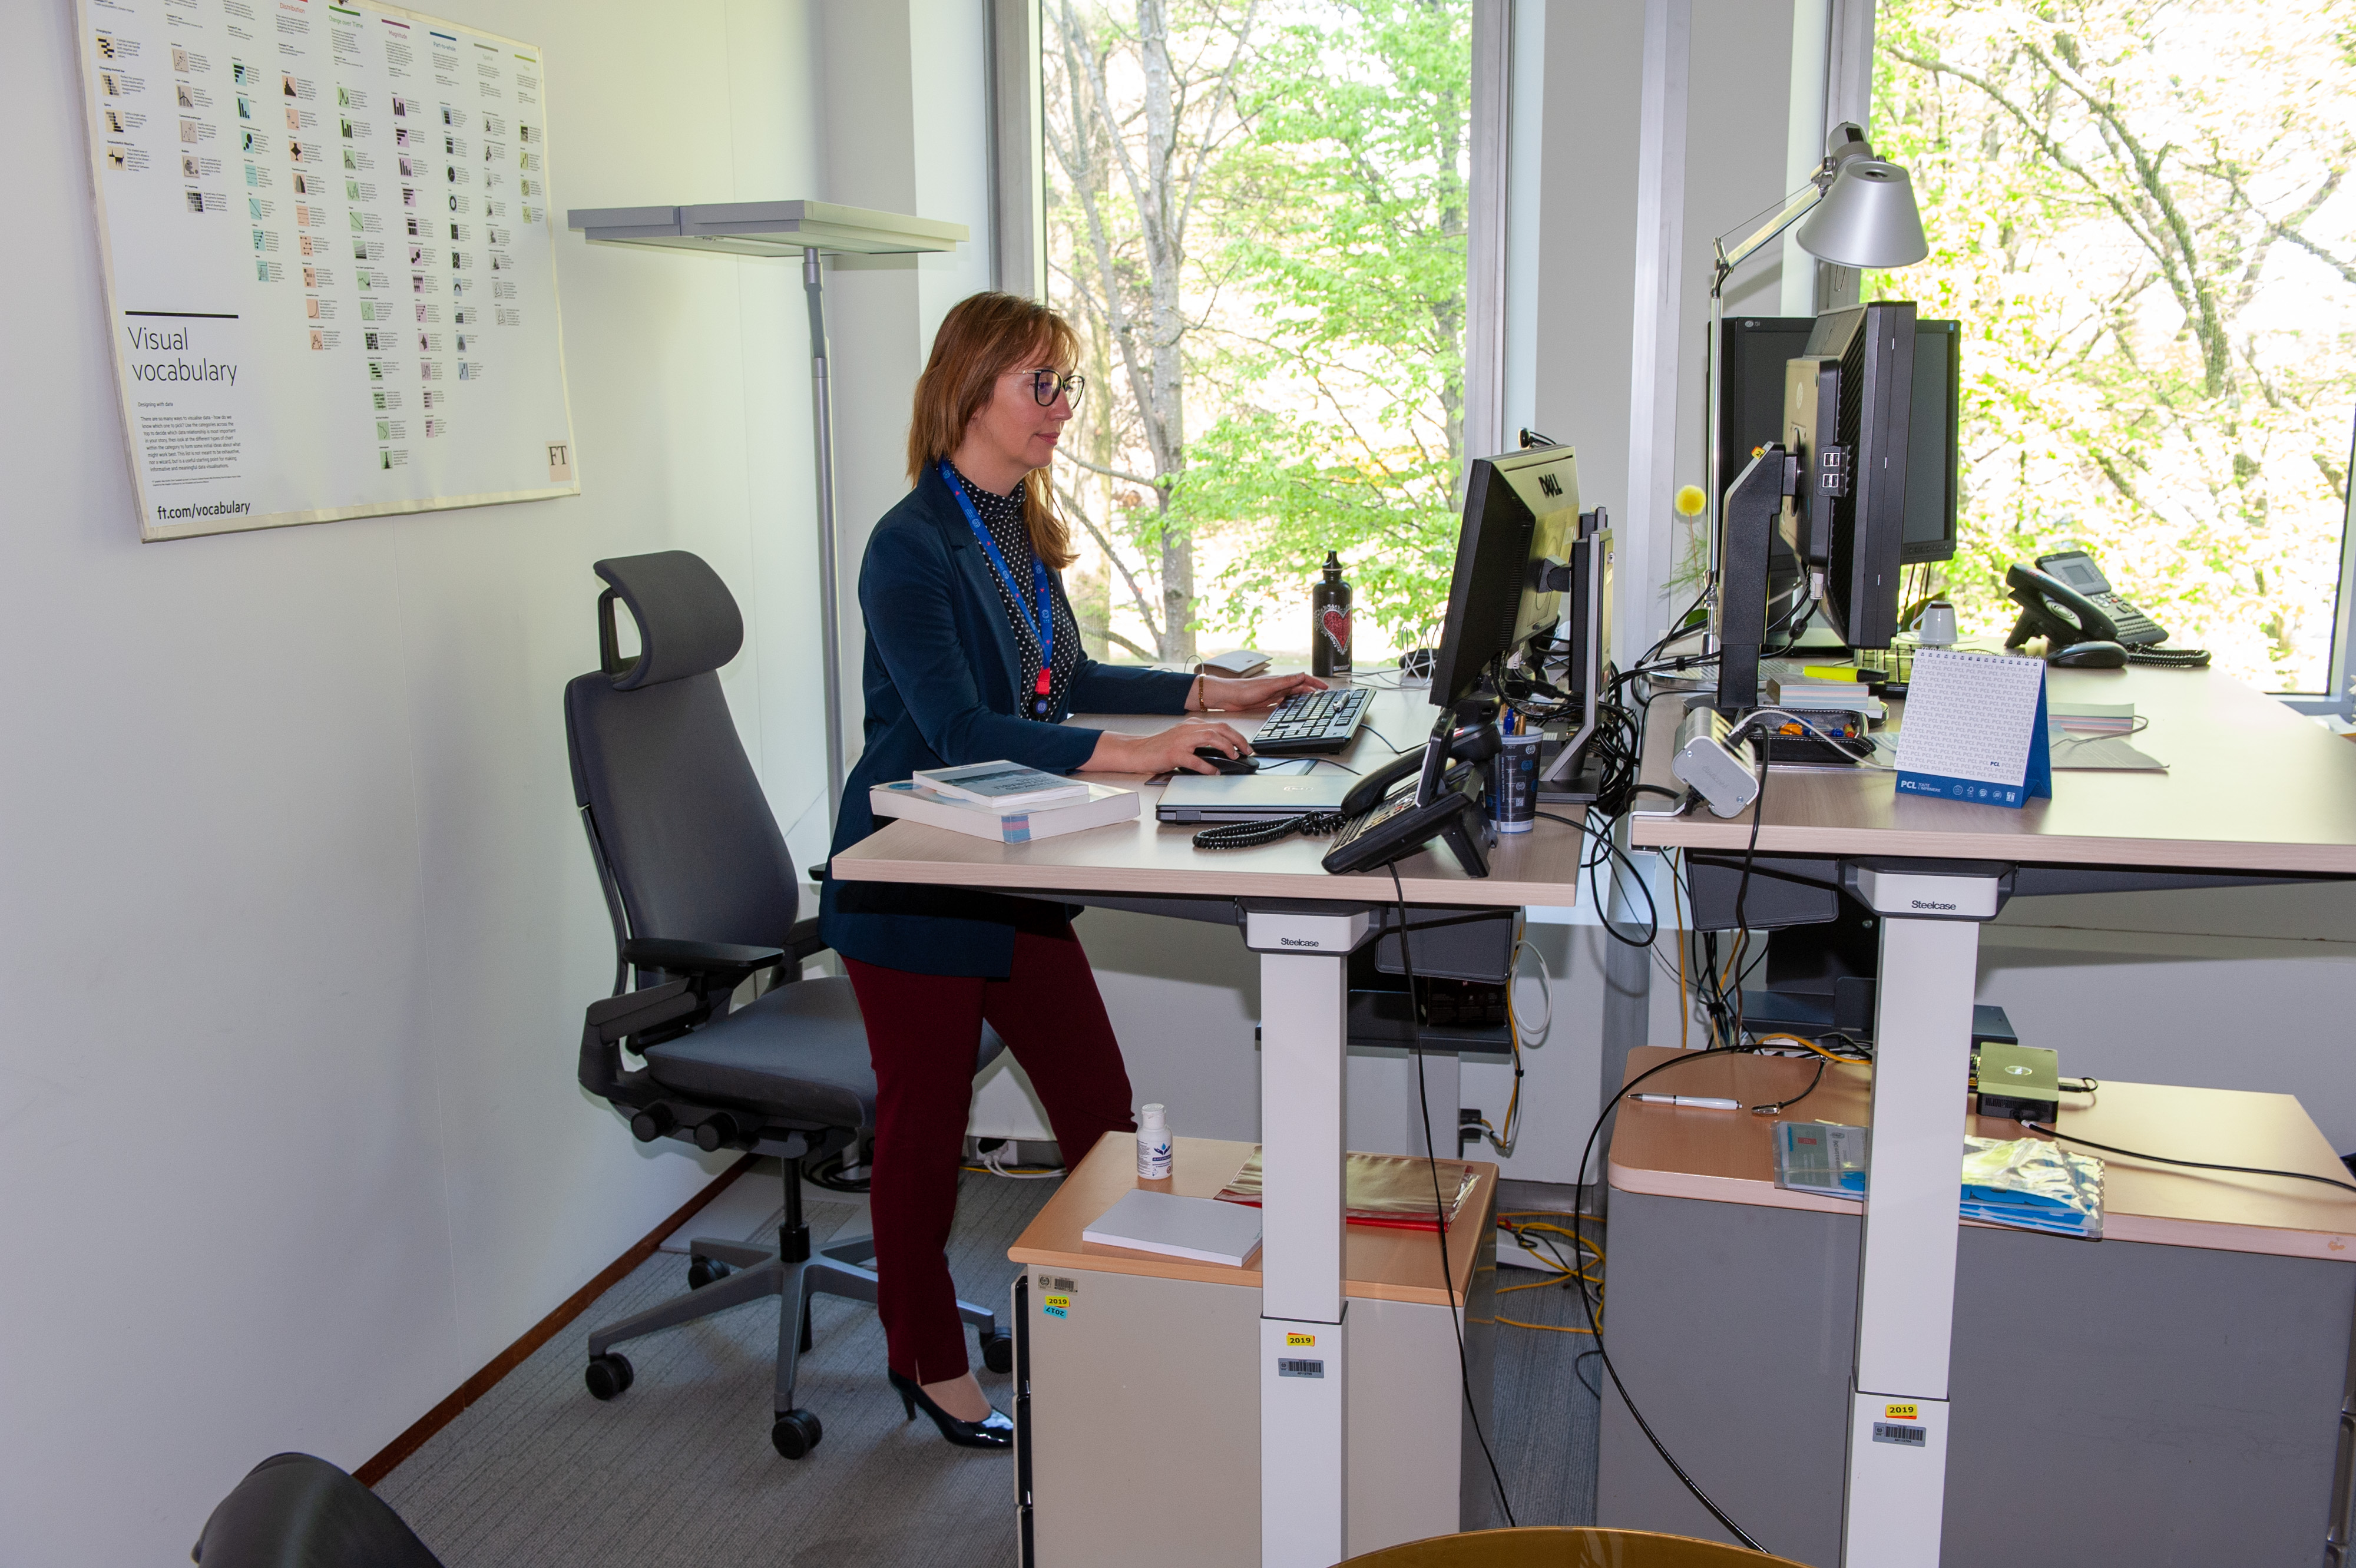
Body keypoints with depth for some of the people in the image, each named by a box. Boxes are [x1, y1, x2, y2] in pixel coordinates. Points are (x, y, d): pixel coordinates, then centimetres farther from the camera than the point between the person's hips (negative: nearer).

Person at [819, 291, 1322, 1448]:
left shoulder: (1024, 529, 9)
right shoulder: (910, 548, -19)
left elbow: (1064, 680, 18)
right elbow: (959, 727, -27)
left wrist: (1210, 693, 10)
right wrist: (1128, 754, -35)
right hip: (909, 884, -8)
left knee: (1101, 1108, 8)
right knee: (926, 1128, 8)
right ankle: (929, 1363, 28)